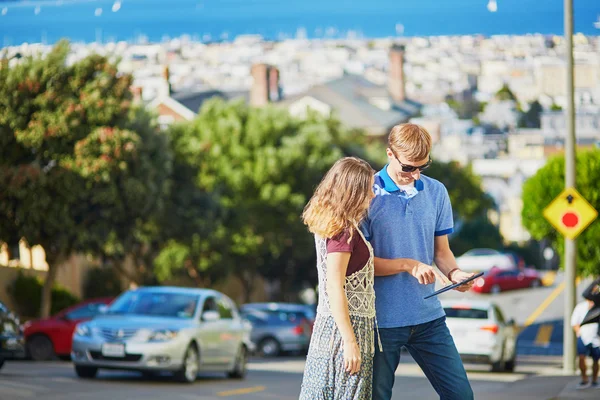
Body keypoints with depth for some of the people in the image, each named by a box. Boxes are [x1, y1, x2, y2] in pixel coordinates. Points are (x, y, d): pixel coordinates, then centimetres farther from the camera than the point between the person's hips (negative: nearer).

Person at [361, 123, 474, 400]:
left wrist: (454, 273, -9)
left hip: (428, 316, 4)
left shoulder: (436, 192, 7)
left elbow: (442, 251, 13)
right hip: (382, 319, -4)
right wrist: (408, 265, -18)